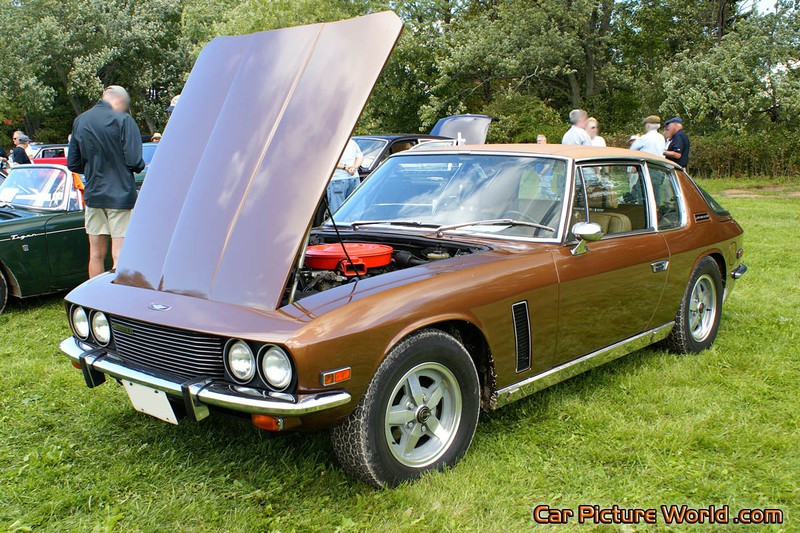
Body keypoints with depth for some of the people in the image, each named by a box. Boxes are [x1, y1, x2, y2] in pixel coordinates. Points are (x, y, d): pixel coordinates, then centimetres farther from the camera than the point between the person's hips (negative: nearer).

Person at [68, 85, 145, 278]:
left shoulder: (79, 121, 8)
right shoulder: (123, 120, -10)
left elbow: (73, 164, 12)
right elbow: (134, 161, -16)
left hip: (93, 195, 6)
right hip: (120, 195, -5)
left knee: (96, 254, 13)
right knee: (119, 256, -4)